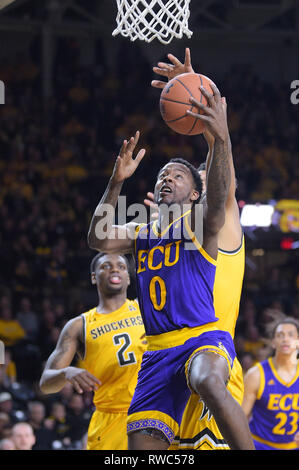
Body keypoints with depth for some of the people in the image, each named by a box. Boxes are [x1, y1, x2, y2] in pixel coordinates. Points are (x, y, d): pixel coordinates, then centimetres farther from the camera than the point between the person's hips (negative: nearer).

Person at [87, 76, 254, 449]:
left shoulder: (200, 226, 4)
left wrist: (221, 138, -36)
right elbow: (98, 239, 1)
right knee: (142, 445, -6)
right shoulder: (141, 234, 19)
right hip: (158, 351, 5)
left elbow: (217, 196, -19)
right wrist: (116, 182, -12)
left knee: (209, 383, -39)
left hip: (203, 336, -5)